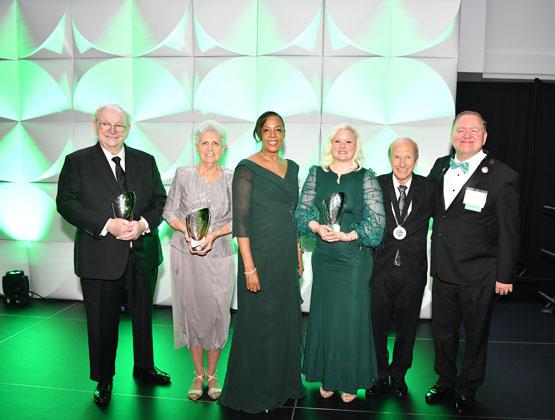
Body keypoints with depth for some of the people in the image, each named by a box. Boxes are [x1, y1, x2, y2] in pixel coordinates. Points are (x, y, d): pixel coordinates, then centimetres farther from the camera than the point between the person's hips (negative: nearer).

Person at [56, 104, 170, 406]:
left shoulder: (145, 161, 8)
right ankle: (103, 380, 30)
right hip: (100, 257, -2)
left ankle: (144, 367, 39)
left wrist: (143, 223, -14)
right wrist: (108, 224, -21)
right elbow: (66, 203, -9)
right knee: (102, 322, 10)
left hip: (143, 254, 3)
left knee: (143, 316, 18)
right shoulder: (77, 161, 0)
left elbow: (160, 200, 5)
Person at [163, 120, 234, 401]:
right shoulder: (183, 175, 1)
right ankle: (198, 374, 26)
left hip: (218, 255, 0)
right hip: (186, 254, 0)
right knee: (191, 311, 7)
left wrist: (214, 233, -16)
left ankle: (212, 374, 24)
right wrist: (187, 229, -15)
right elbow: (169, 212, 3)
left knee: (216, 313, 4)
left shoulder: (231, 179, 0)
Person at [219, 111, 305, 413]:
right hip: (260, 254, -6)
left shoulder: (291, 168, 10)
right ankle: (253, 392, 25)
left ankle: (282, 383, 35)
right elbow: (240, 220, -14)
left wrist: (297, 253, 12)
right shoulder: (247, 168, -10)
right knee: (258, 323, 5)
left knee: (286, 320, 15)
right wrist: (249, 267, -18)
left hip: (286, 256, 6)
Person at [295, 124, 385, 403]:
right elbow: (302, 210, 4)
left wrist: (347, 235, -16)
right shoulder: (317, 174, 6)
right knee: (323, 314, 10)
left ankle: (349, 381, 23)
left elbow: (377, 221, -7)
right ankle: (327, 378, 28)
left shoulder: (366, 178, -2)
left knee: (351, 316, 5)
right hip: (324, 255, 3)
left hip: (355, 257, -2)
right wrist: (317, 227, -14)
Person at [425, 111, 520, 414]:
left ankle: (467, 388, 37)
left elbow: (508, 231, -9)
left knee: (475, 334, 15)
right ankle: (445, 380, 41)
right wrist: (435, 260, 7)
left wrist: (505, 275, -8)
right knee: (442, 330, 18)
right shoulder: (440, 167, 3)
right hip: (443, 270, 5)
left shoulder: (502, 176, -12)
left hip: (479, 275, -4)